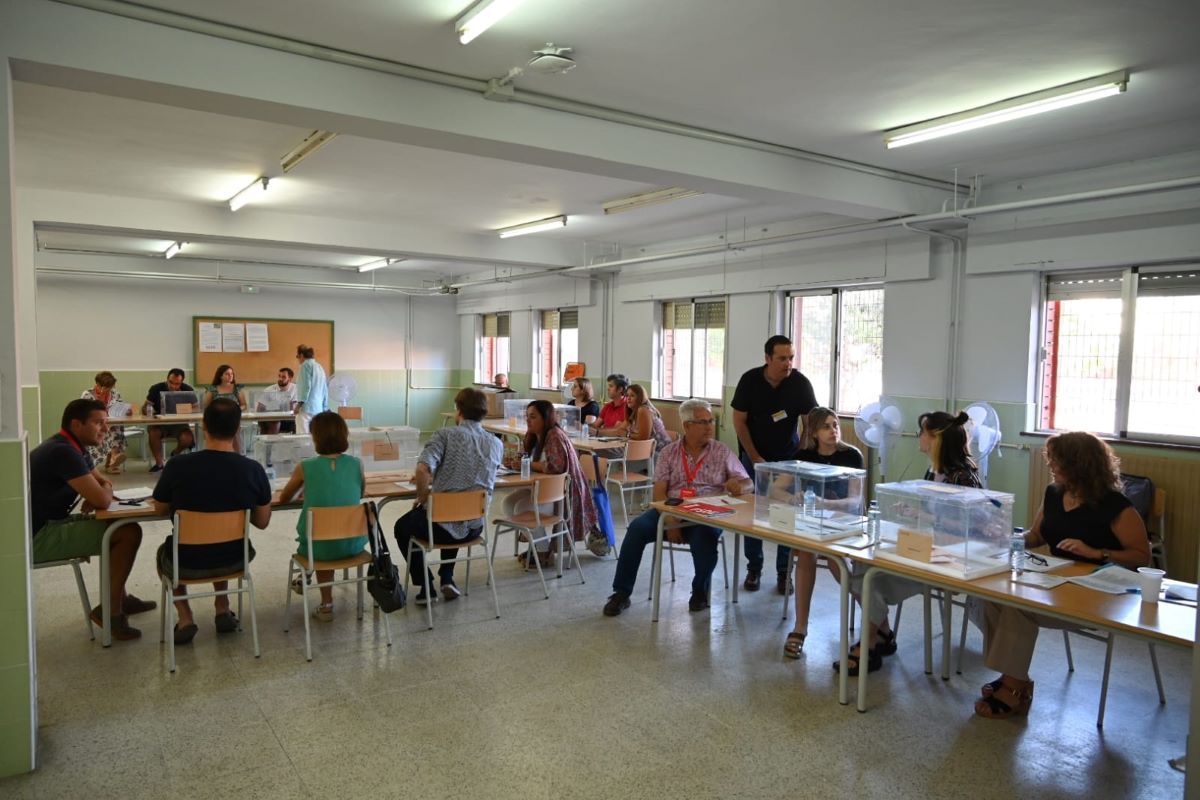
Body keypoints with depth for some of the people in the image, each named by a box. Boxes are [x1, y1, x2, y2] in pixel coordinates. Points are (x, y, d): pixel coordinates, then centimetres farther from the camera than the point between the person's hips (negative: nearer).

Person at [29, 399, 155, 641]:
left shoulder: (72, 448, 10)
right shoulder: (63, 452, -23)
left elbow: (102, 484, 19)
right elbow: (102, 499, -26)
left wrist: (95, 495, -5)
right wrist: (104, 490, -2)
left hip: (47, 525, 10)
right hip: (37, 539, -10)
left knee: (118, 526, 17)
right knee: (129, 533, -16)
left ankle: (119, 597, 25)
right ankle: (111, 610, -4)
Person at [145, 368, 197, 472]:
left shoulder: (188, 390, -7)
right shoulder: (156, 389, -6)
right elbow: (146, 407, 0)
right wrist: (149, 410, -24)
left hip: (179, 423, 0)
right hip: (160, 422, 0)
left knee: (187, 439, -29)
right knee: (153, 432, -34)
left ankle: (175, 453, 13)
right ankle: (159, 463, -10)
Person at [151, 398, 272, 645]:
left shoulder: (177, 466, -18)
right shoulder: (253, 469, -16)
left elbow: (160, 509, 1)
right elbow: (262, 522, -4)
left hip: (186, 563, -1)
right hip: (234, 560, 2)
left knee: (164, 552, 34)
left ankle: (185, 618, 19)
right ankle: (223, 610, 29)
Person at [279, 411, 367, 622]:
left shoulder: (305, 467, -10)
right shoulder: (356, 464, -6)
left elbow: (284, 498, 8)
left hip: (320, 546, -2)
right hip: (353, 543, 2)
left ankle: (327, 604, 43)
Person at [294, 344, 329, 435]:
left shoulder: (306, 365, -4)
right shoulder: (320, 367, 18)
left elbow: (306, 386, -13)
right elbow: (325, 390, 18)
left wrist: (299, 404, -12)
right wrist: (325, 408, 21)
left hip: (307, 408, -8)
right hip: (318, 409, 8)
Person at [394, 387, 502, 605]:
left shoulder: (445, 435, -12)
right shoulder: (497, 445, 3)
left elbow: (423, 468, -28)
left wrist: (423, 494, -8)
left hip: (440, 526, -4)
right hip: (474, 528, 5)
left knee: (402, 527, 30)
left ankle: (426, 587, 22)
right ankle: (447, 579, 31)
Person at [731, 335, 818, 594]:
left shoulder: (800, 383, -14)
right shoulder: (750, 380, -12)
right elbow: (739, 421, -6)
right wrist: (755, 458, -10)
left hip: (788, 457, 0)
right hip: (754, 455, 0)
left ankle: (784, 572, 10)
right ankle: (754, 569, 15)